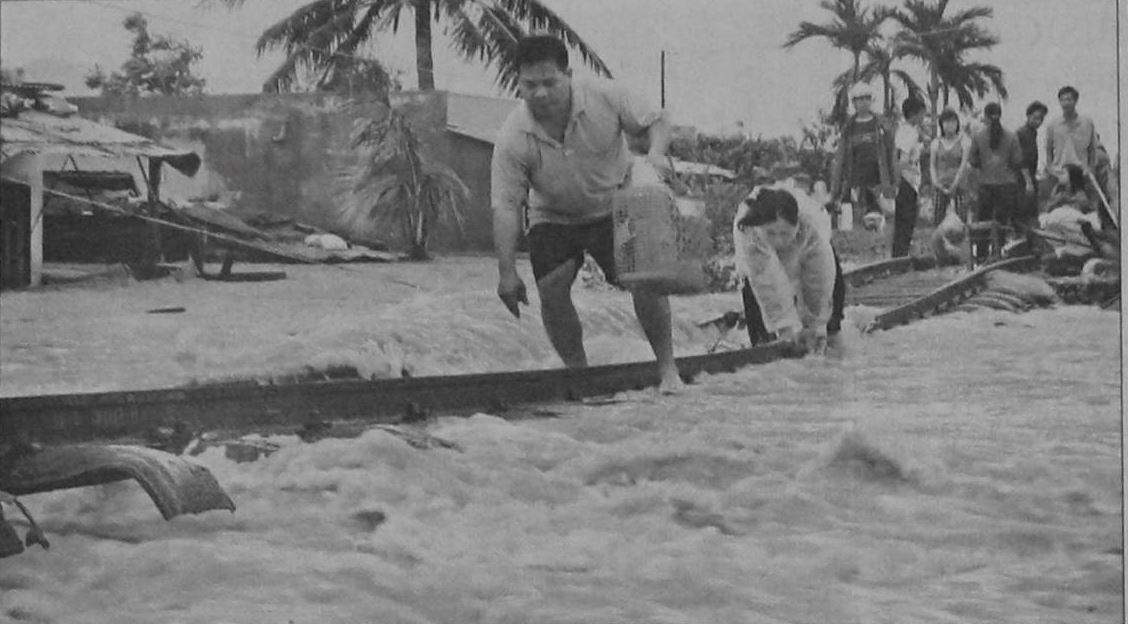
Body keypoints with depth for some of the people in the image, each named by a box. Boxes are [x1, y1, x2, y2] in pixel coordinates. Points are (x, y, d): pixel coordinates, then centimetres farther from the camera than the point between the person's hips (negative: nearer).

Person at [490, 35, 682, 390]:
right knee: (551, 289, -17)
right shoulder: (512, 138, -24)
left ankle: (667, 367, -4)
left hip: (614, 204, -1)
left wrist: (656, 152, -30)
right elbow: (505, 206, -23)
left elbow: (655, 122, -7)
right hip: (553, 217, 1)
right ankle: (577, 373, 1)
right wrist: (507, 273, -27)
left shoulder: (604, 98, -23)